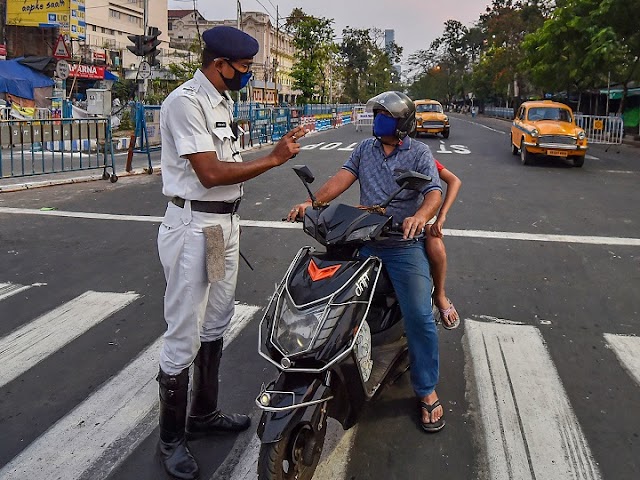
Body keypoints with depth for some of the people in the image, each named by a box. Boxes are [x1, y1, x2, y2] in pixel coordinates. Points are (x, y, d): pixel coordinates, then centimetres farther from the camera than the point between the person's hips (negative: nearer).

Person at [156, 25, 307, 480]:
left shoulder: (222, 100, 14)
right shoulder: (186, 101, -15)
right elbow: (210, 174, -22)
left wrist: (233, 226, 17)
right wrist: (274, 158, -16)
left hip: (225, 224, 10)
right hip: (194, 227, -10)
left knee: (216, 324, 18)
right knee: (184, 336, -2)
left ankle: (204, 413, 34)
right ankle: (171, 438, 13)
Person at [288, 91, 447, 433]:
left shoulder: (419, 153, 1)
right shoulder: (365, 148, 13)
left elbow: (434, 192, -13)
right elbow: (342, 178, 1)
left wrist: (420, 216, -35)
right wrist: (312, 202, -15)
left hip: (404, 245, -4)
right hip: (364, 242, 4)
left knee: (419, 316, -12)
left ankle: (426, 390, 7)